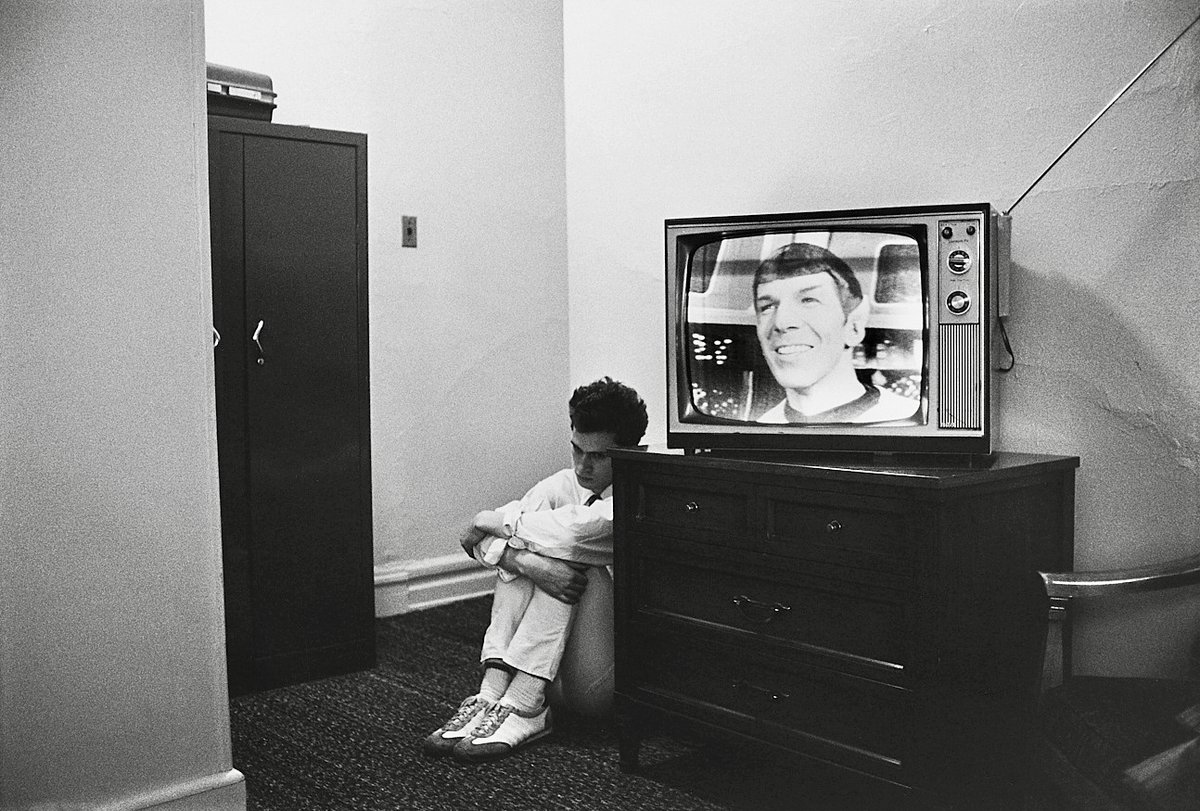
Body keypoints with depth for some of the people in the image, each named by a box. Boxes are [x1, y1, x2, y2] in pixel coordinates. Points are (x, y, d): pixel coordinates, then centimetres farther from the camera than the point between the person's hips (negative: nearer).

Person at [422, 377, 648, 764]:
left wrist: (499, 522, -17)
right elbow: (485, 540, -8)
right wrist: (527, 561, -30)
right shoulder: (562, 485, 6)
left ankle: (522, 706, -30)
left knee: (571, 556, -24)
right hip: (547, 671, 5)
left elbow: (581, 528, -30)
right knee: (518, 549, -15)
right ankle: (493, 692, -28)